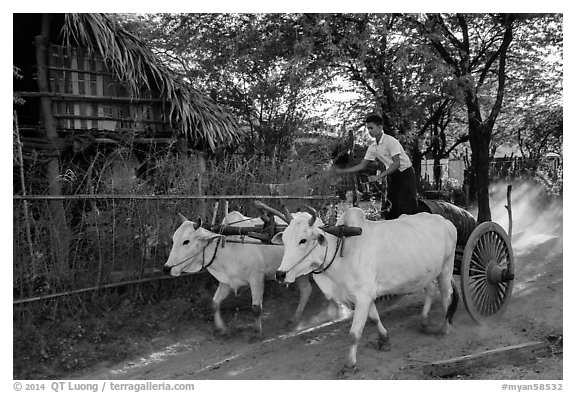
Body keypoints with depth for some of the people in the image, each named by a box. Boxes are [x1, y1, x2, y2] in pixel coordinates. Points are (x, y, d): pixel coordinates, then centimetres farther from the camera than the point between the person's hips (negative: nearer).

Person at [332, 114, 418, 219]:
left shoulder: (390, 141, -19)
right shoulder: (373, 147, 4)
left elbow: (397, 164, -23)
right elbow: (362, 166, 8)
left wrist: (379, 176, -28)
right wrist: (342, 171, 0)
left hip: (405, 174, -7)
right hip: (393, 176, 7)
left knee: (406, 209, -13)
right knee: (389, 208, 4)